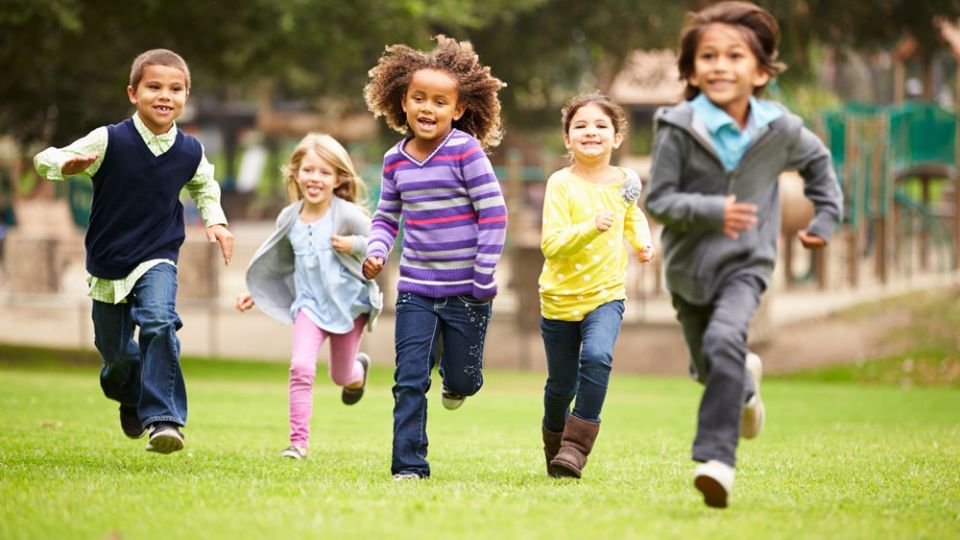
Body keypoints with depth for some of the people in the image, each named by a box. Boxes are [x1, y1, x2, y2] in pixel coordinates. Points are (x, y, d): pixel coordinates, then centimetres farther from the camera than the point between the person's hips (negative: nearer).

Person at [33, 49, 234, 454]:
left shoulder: (190, 152, -5)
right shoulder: (109, 141, -15)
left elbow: (204, 185, 19)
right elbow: (45, 160, -15)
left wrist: (215, 220, 3)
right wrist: (68, 165, -37)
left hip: (157, 259, 0)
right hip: (108, 264, 0)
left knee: (158, 321, -29)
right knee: (115, 351, 14)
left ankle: (163, 417, -26)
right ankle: (129, 396, 50)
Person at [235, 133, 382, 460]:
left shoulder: (347, 215, -16)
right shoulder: (289, 218, -2)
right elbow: (280, 263, 14)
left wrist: (354, 245, -25)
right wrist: (255, 294, 12)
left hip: (348, 302, -2)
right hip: (310, 304, 2)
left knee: (341, 377, 14)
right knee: (301, 367, -18)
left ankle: (358, 369, 53)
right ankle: (299, 441, -13)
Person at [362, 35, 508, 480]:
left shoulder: (465, 151, -12)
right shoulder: (395, 160, 3)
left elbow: (494, 214, -11)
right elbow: (386, 217, 14)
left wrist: (484, 278, -12)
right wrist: (376, 252, -6)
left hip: (466, 290, -3)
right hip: (415, 289, 3)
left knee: (462, 380, 9)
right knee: (409, 381, -4)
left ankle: (455, 380, 45)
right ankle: (409, 465, 1)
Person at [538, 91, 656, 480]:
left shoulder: (623, 181, 1)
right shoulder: (561, 184, -12)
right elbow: (551, 244, -22)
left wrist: (641, 240, 9)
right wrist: (592, 227, -34)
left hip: (606, 294, 1)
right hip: (560, 297, -1)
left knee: (596, 356, -26)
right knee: (562, 382, 9)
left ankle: (576, 445, -20)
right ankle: (554, 444, 36)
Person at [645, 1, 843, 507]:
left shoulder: (779, 129, -7)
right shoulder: (678, 129, -14)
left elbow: (816, 159, 15)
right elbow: (658, 200, -15)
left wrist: (827, 215, 10)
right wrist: (712, 211, -29)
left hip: (746, 263, -1)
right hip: (689, 263, 1)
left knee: (724, 342, -28)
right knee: (708, 367, 16)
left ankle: (716, 457, -32)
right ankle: (745, 379, 54)